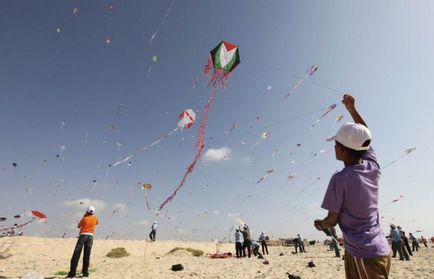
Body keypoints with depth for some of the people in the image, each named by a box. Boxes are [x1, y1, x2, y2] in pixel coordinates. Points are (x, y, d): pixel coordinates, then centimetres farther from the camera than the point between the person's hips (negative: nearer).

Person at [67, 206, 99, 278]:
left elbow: (78, 226, 13)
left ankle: (72, 273, -6)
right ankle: (85, 272, 7)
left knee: (76, 254, -2)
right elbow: (97, 223, 30)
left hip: (83, 235, -3)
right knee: (87, 255, 7)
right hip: (90, 236, 3)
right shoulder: (95, 218, 6)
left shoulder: (84, 218, -2)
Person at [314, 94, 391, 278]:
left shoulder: (340, 179, -22)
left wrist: (319, 225, 8)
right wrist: (352, 109, 18)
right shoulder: (373, 167, -5)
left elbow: (332, 221, -14)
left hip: (362, 255, -7)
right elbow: (364, 138, 13)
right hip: (382, 251, 7)